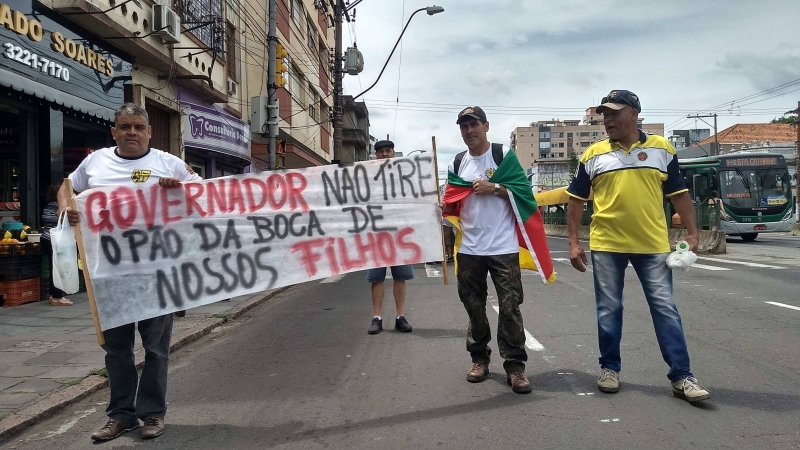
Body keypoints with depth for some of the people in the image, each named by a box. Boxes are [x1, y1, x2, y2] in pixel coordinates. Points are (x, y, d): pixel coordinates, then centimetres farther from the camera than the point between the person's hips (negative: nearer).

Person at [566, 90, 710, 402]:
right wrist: (573, 242, 1)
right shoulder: (594, 155, 4)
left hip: (652, 245, 0)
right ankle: (610, 368, 23)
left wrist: (692, 232, 1)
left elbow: (679, 194, 8)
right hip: (606, 246, 0)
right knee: (608, 310, 8)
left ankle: (681, 376, 9)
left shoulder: (661, 149, 4)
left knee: (665, 309, 2)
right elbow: (576, 200, 7)